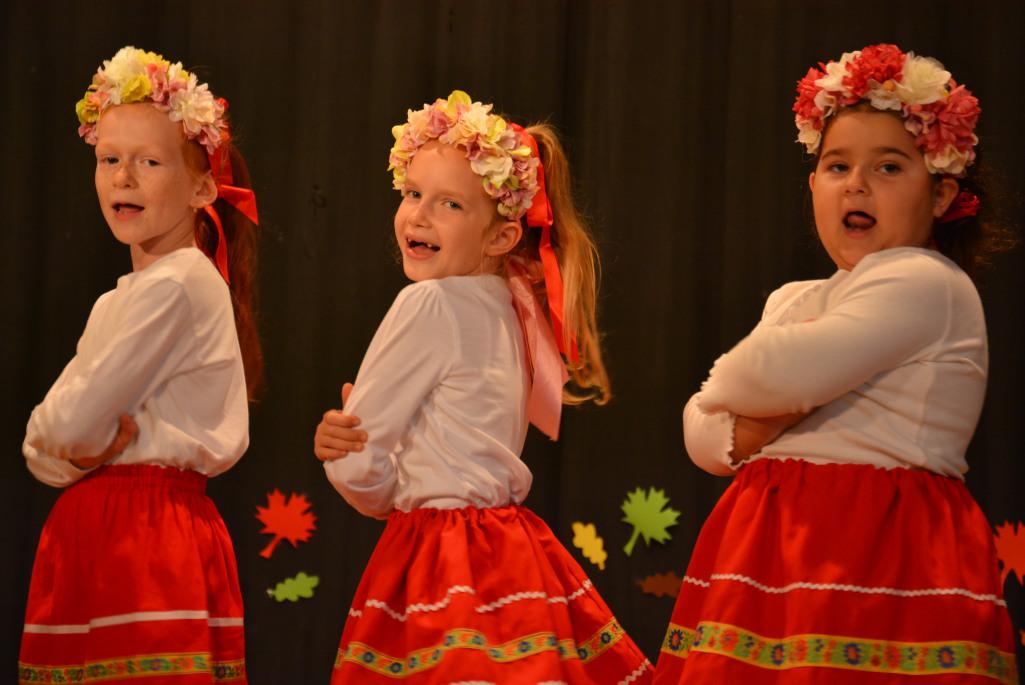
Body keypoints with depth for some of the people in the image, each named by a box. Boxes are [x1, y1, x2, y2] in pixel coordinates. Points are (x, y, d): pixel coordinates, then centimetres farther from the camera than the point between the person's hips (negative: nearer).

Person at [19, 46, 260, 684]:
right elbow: (43, 447, 14)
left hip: (148, 535, -9)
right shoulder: (124, 297, 19)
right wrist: (88, 450, -7)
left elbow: (70, 423, -16)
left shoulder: (174, 285, -12)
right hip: (97, 528, 9)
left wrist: (79, 443, 5)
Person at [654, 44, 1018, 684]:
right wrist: (753, 431, -7)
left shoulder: (925, 284, -7)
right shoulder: (793, 301, 22)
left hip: (882, 548, -8)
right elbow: (701, 434, 16)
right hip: (774, 546, 8)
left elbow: (787, 372, -18)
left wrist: (729, 386, 4)